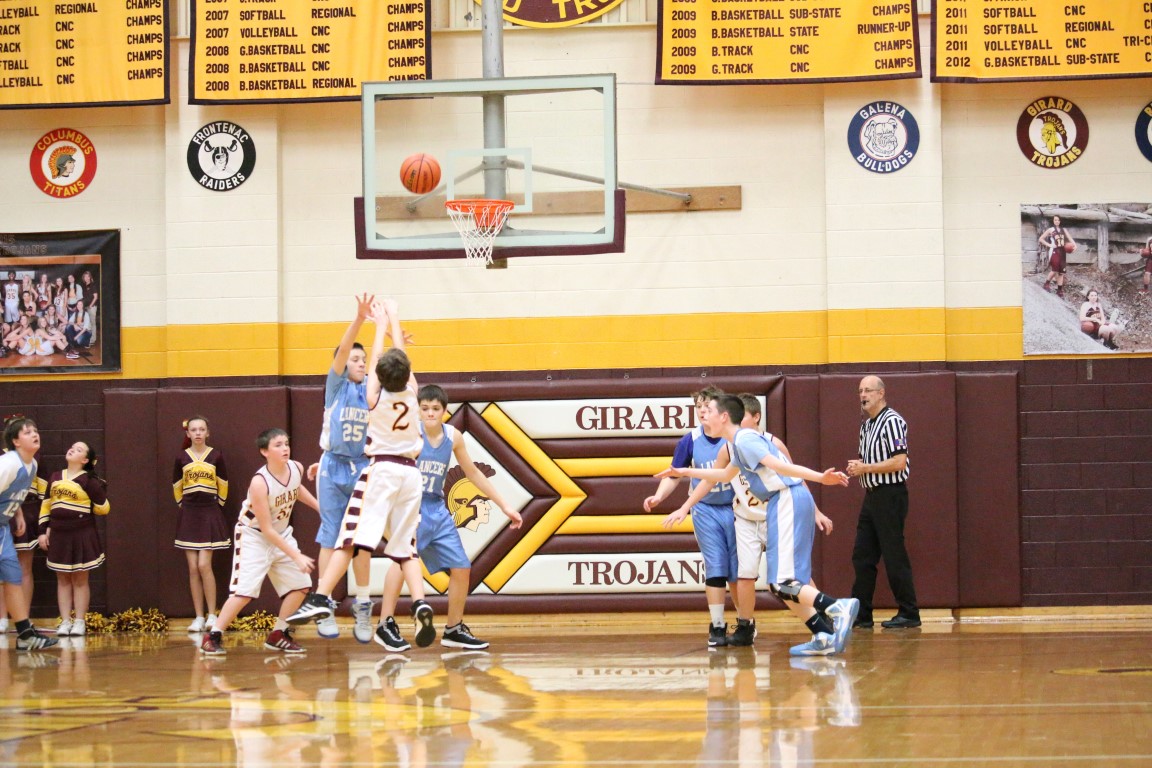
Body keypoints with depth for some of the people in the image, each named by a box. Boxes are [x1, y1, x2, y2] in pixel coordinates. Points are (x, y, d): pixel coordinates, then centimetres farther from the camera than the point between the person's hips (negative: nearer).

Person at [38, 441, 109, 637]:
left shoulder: (89, 481, -7)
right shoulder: (55, 478, 10)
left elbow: (103, 508, -7)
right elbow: (46, 506, 14)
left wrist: (84, 510, 3)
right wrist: (43, 531, 10)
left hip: (82, 536, -5)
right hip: (58, 534, 5)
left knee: (80, 579, 2)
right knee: (62, 579, 6)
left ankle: (79, 622, 6)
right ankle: (65, 621, 9)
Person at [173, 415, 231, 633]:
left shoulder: (216, 456, -4)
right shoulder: (182, 458, 2)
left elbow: (223, 485, 7)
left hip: (210, 515, -2)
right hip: (188, 515, 2)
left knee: (204, 565, -11)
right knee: (193, 568, 0)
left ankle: (212, 615, -2)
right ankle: (199, 617, 4)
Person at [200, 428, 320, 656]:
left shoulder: (297, 469, -11)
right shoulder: (260, 483, -31)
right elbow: (267, 529, -26)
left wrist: (319, 506, 12)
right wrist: (297, 556, -28)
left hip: (281, 534, 7)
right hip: (253, 537, -7)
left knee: (300, 584, 4)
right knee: (244, 590, -17)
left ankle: (278, 635, 14)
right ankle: (213, 636, -7)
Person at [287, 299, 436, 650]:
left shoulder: (375, 396, -3)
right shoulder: (411, 394, 2)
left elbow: (379, 360, 13)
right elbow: (400, 359, 18)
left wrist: (381, 325, 28)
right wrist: (394, 319, 30)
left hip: (381, 470, -3)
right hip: (410, 472, 3)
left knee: (350, 536, -9)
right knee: (405, 546, 7)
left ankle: (321, 598, -19)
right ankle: (420, 603, -12)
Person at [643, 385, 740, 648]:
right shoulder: (690, 441, -4)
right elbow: (674, 475, 3)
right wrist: (658, 497, -12)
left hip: (735, 509, -1)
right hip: (705, 511, 1)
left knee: (737, 571, 4)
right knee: (715, 570, -5)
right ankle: (717, 627, -2)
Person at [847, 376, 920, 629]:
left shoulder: (892, 422, -12)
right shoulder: (866, 425, 16)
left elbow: (899, 462, -20)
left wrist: (865, 468, -15)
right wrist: (856, 466, 6)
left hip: (890, 496, -9)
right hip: (872, 496, 9)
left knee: (894, 556, -6)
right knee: (862, 556, 9)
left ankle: (909, 614, 1)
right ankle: (861, 614, 13)